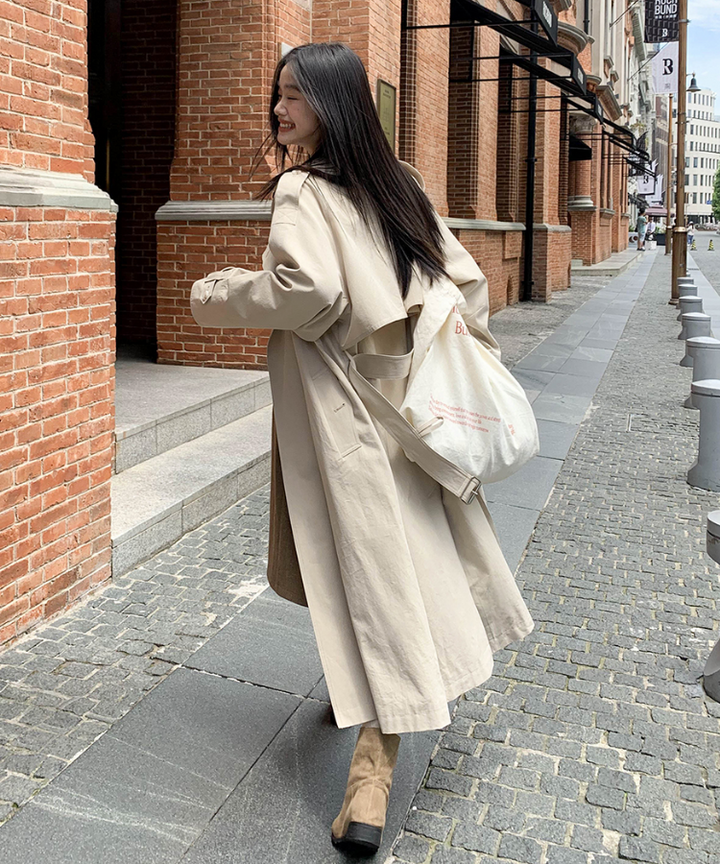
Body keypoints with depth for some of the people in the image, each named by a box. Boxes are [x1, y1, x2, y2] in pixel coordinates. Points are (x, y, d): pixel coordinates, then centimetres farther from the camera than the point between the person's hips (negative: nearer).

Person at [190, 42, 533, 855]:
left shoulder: (302, 189, -12)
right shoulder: (399, 183, 10)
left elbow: (308, 289, -27)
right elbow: (466, 279, 11)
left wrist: (219, 294, -11)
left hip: (337, 399, -7)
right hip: (403, 392, 7)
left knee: (370, 561, -6)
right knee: (408, 545, 17)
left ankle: (374, 767, 0)